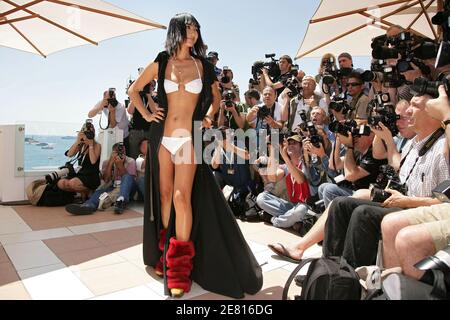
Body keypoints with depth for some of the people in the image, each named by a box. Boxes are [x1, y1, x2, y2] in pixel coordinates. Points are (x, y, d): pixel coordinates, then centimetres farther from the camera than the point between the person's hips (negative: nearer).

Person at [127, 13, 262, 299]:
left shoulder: (203, 65, 8)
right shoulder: (161, 64, 8)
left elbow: (216, 97, 22)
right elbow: (134, 90, 19)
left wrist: (208, 118, 5)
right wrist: (146, 115, 7)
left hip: (189, 138, -1)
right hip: (163, 136, 2)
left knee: (182, 196, -11)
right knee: (165, 195, 7)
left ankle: (180, 267, -3)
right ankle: (164, 254, 23)